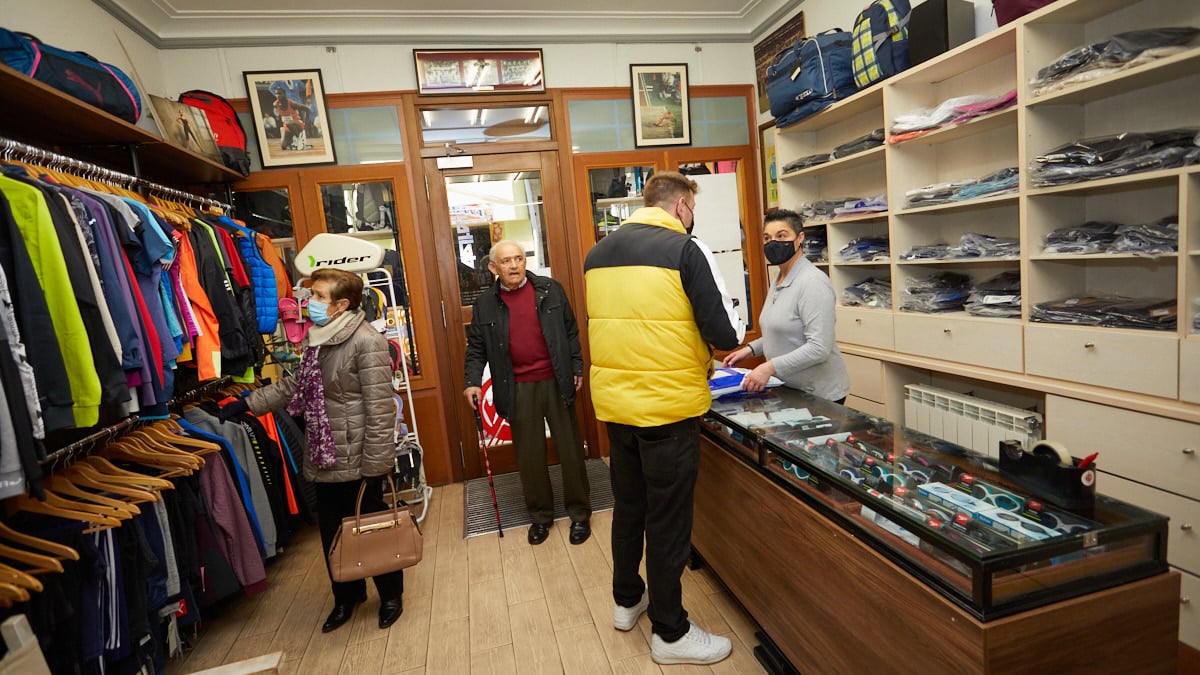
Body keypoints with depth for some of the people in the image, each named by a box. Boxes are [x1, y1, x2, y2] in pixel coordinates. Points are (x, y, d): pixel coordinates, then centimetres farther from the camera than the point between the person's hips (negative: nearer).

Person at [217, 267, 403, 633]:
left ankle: (391, 595, 32)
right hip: (325, 458, 8)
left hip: (357, 460, -8)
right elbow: (295, 386, 21)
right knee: (332, 532, 19)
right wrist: (247, 403, 15)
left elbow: (380, 408, -21)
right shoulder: (318, 340, 8)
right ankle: (347, 595, 41)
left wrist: (375, 465, -20)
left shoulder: (367, 342, -19)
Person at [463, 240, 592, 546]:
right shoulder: (485, 303, 4)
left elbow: (571, 331, 6)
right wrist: (472, 381, -6)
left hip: (556, 383, 0)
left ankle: (579, 513, 25)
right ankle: (540, 515, 29)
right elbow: (476, 347, 6)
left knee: (570, 450, 8)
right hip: (518, 390, 1)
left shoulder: (551, 289, 1)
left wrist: (577, 367, 2)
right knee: (529, 457, 10)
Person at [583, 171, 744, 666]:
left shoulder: (598, 253, 7)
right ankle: (670, 633, 27)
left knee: (628, 507, 22)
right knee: (668, 520, 9)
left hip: (614, 402, 6)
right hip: (667, 406, -6)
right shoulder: (686, 250, -12)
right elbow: (726, 334, -15)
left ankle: (626, 601, 42)